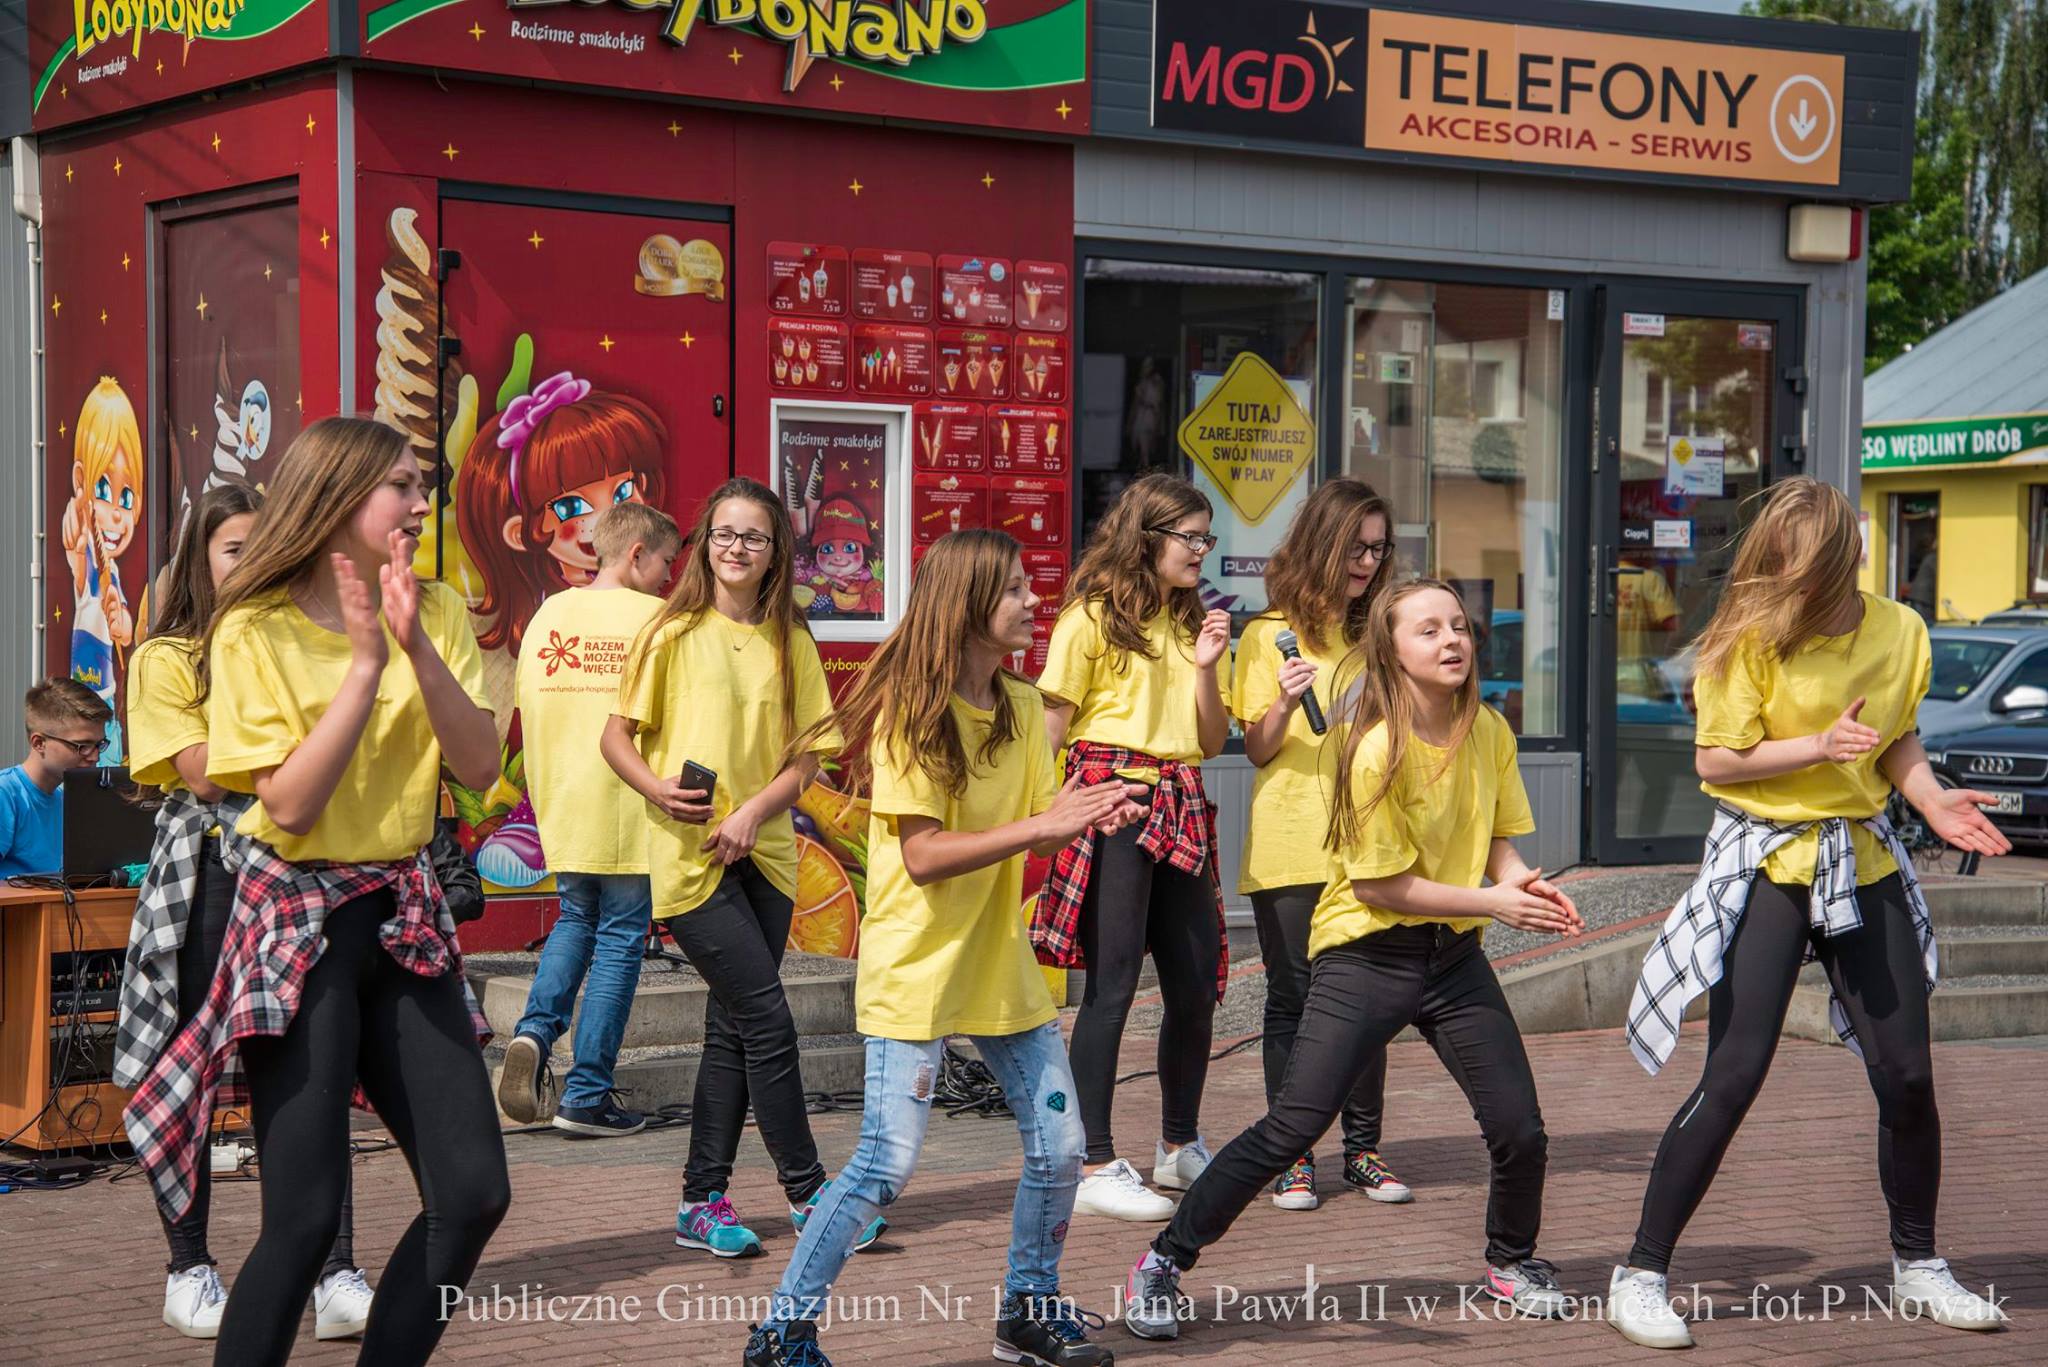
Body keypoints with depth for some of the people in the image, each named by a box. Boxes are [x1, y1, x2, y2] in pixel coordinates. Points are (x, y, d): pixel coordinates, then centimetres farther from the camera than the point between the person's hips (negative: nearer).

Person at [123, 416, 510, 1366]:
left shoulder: (434, 612, 5)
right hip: (300, 921, -5)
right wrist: (366, 662, -19)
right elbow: (291, 805, -17)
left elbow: (480, 768, -5)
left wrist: (419, 650, -17)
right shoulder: (256, 631, -9)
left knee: (474, 1194, -1)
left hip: (404, 915, 5)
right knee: (306, 1217, -11)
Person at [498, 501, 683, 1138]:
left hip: (561, 805, 5)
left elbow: (528, 706, 10)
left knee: (575, 919, 23)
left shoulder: (548, 614, 7)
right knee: (619, 940, 4)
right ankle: (587, 1096, 5)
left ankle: (535, 1029, -3)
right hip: (629, 811, -5)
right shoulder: (653, 618, -8)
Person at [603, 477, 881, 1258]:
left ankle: (703, 1203, 14)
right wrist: (656, 788, -18)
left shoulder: (791, 645, 8)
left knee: (733, 1030, 7)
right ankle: (807, 1192, 2)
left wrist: (753, 812, -11)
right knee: (768, 1019, -8)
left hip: (763, 854, 5)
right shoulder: (674, 634, -2)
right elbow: (616, 736, 1)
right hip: (690, 855, -4)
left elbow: (806, 757, 6)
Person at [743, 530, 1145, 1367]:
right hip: (916, 965, -7)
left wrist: (1089, 819, -15)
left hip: (1000, 961, 7)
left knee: (1059, 1148, 6)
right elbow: (924, 856, -20)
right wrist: (1043, 826, -23)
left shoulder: (1021, 708, 8)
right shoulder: (909, 711, -14)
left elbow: (1039, 826, 6)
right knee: (887, 1166, -10)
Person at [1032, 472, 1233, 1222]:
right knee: (1111, 984, -7)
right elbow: (1051, 725, -5)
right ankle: (1095, 1165, -2)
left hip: (1180, 809, 7)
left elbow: (1213, 741, 14)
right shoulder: (1093, 617, -2)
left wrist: (1206, 668, -1)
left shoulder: (1190, 622, 17)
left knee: (1198, 981, 8)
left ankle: (1180, 1146, 25)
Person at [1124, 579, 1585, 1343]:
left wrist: (1526, 885, -10)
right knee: (1290, 1130, -10)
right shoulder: (1378, 750, -18)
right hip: (1366, 958, -5)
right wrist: (1489, 901, -15)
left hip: (1454, 955, 5)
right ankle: (1163, 1264, 2)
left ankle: (1511, 1264, 29)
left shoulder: (1490, 733, 0)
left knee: (1520, 1130, 0)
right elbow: (1377, 884, -15)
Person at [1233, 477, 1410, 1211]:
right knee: (1294, 999, 0)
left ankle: (1363, 1148, 12)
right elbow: (1256, 748, -1)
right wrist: (1284, 705, -20)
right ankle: (1291, 1156, 7)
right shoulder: (1270, 636, 2)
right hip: (1289, 846, -3)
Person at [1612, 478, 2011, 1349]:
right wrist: (1820, 746, -22)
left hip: (1864, 862, 4)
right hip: (1766, 864, -4)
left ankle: (1917, 1267, 26)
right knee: (1733, 1077, -11)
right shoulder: (1753, 638, -11)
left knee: (1906, 1075, 5)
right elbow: (1714, 760, -12)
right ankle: (1641, 1276, -3)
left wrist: (1933, 801, -5)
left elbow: (1899, 739, 13)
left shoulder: (1899, 632, 1)